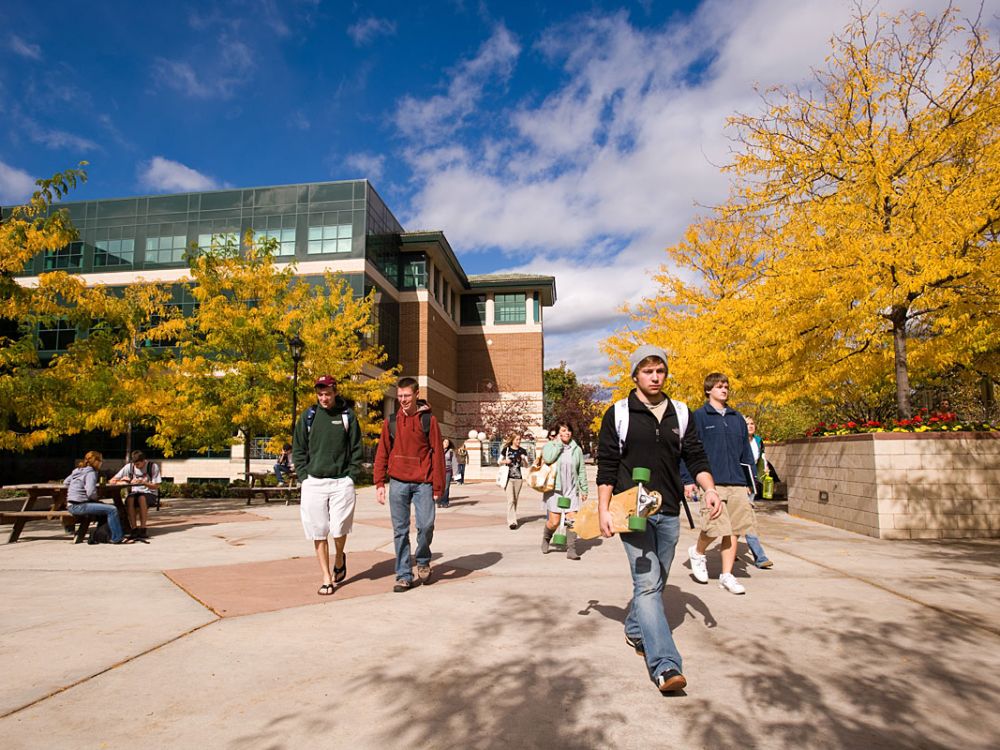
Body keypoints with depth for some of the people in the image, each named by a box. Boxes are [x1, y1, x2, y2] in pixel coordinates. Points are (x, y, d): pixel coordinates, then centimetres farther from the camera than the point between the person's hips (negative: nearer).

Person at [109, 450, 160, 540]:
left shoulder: (153, 467, -7)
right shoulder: (129, 467, 0)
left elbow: (156, 486, -8)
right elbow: (112, 481, 1)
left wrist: (143, 482, -24)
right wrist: (122, 482, -21)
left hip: (150, 494, -2)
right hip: (134, 493, 3)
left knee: (142, 498, -37)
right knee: (129, 499, -33)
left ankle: (143, 528, -30)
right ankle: (134, 529, -29)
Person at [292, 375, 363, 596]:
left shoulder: (347, 415, 3)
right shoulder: (308, 416, 6)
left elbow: (356, 449, 5)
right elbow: (298, 450, 9)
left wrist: (351, 476, -2)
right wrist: (303, 477, 0)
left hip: (342, 481, -1)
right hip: (313, 482, 2)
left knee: (339, 529, -5)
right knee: (319, 532, 3)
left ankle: (339, 559, 28)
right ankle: (326, 578, 15)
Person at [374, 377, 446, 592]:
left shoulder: (428, 420, 1)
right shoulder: (391, 421, 7)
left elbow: (437, 453, 0)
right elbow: (382, 453, 9)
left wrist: (438, 486, -3)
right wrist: (380, 483, 1)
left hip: (423, 482, -2)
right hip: (398, 482, 2)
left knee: (426, 524, -7)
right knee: (400, 530, 5)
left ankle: (423, 561, 21)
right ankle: (404, 575, 15)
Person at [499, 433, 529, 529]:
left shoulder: (523, 451, 5)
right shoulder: (506, 450, 0)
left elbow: (526, 465, 8)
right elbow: (500, 462, 8)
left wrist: (524, 459, -13)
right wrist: (505, 461, -13)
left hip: (518, 478, 3)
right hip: (508, 477, -3)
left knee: (515, 500, 12)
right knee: (511, 500, -12)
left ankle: (512, 518, 27)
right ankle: (512, 521, -15)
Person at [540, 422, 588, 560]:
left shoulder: (576, 449, 7)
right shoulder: (550, 446, -1)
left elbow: (581, 471, 11)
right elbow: (548, 458, -24)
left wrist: (584, 489, 10)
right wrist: (559, 443, -15)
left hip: (571, 490, 3)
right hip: (554, 489, -3)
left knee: (572, 520, -4)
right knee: (554, 522, -2)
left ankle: (571, 549, 5)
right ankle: (545, 539, 28)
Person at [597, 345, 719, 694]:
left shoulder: (680, 413, 10)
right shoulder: (618, 414, -2)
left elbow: (695, 456, 12)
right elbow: (606, 466, -2)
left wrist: (709, 488, -5)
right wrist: (604, 510, -7)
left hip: (669, 512, 5)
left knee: (655, 582, 16)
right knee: (647, 584, -12)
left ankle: (634, 630, 38)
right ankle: (665, 665, -14)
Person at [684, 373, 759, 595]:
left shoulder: (737, 418, 16)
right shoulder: (699, 416, 0)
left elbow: (746, 450, 20)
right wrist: (689, 480, -8)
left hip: (737, 483, 5)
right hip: (711, 482, -5)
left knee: (734, 530, 5)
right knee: (715, 526, -12)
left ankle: (727, 576, 16)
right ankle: (698, 552, 19)